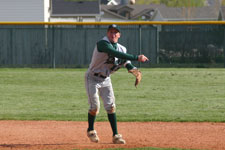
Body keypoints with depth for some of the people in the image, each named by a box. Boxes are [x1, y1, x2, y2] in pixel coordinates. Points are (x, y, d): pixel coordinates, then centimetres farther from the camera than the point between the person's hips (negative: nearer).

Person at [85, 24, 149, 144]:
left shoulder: (121, 48, -1)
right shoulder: (103, 44, -25)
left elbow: (126, 62, -2)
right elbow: (116, 54, -38)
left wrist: (134, 69, -26)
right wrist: (137, 58, -43)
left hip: (106, 80, 6)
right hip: (92, 78, -6)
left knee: (110, 106, -2)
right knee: (95, 106, -7)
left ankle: (115, 135, 1)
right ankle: (90, 130, 17)